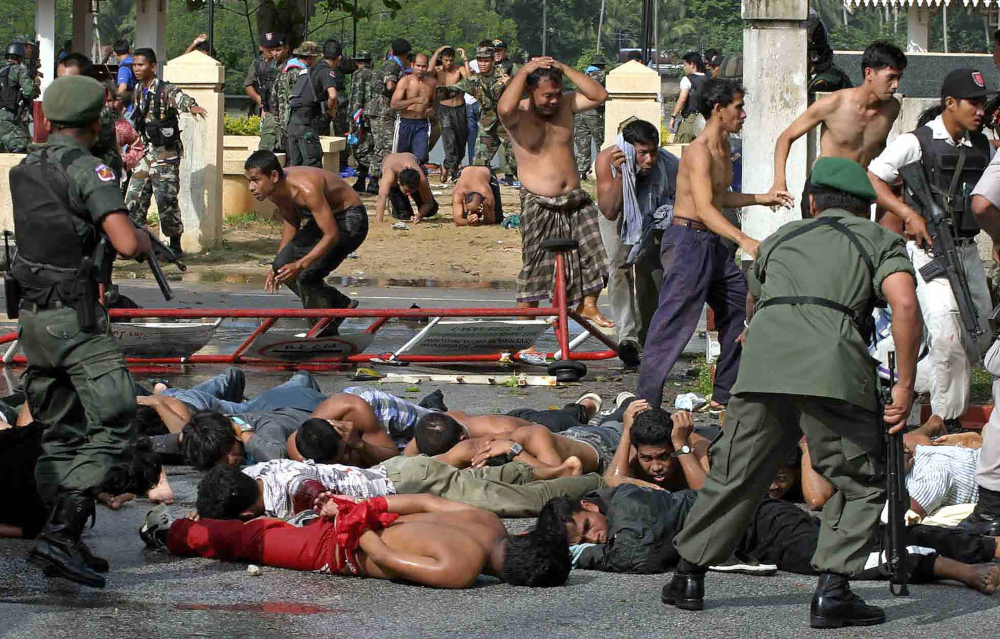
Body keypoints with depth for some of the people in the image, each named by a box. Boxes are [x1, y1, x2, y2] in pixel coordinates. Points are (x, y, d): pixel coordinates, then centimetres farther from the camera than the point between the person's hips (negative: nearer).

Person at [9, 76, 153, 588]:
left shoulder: (24, 171, 11)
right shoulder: (87, 170, -13)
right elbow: (126, 244, -23)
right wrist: (145, 241, 0)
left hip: (33, 316, 8)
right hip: (76, 320, -8)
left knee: (60, 436, 15)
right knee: (111, 430, -8)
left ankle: (62, 546, 15)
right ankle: (60, 536, -20)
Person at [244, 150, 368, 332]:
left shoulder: (306, 189, -36)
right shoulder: (275, 189, -9)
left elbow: (332, 235, -33)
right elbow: (291, 221, 11)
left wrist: (300, 265, -39)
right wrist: (278, 265, 9)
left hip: (351, 221, -9)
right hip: (323, 218, 9)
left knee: (305, 275, -21)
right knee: (282, 265, 0)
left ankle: (326, 335, -3)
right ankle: (339, 304, 16)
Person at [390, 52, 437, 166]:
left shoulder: (432, 82, 5)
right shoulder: (405, 82, -7)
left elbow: (434, 100, 24)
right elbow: (393, 104, -17)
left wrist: (432, 108, -1)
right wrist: (415, 100, -28)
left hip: (422, 124, 2)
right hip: (405, 123, -2)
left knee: (421, 158, -12)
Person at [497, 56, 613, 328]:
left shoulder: (565, 105, 4)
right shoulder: (519, 115, -11)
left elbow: (599, 95, -6)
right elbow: (505, 108, -36)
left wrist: (563, 69, -12)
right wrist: (524, 71, -25)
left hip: (574, 198, 5)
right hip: (538, 204, -5)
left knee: (592, 253, 3)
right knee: (535, 265, -3)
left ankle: (588, 306, 18)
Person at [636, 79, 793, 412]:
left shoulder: (723, 148, 14)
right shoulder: (699, 151, -18)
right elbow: (704, 208, -28)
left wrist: (762, 198, 23)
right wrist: (743, 240, -37)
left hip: (712, 245, 10)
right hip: (688, 241, -10)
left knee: (740, 307, 14)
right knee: (673, 323, -11)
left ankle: (725, 394, 22)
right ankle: (645, 401, -9)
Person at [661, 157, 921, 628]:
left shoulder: (782, 237, 32)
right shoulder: (879, 240, 19)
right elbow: (904, 304, 0)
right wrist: (904, 385, 3)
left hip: (763, 362, 3)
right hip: (833, 369, -3)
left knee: (733, 475, 16)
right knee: (860, 486, 10)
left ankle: (687, 578, 23)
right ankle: (832, 592, -2)